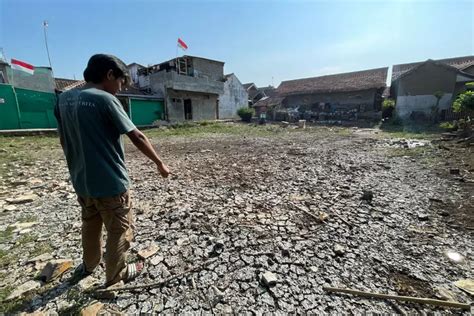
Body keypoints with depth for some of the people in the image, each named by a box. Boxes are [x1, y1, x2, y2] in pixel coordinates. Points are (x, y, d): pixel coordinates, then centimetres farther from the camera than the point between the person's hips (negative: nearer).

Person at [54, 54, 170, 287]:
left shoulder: (64, 99, 5)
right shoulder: (105, 100, -16)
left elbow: (64, 140, 11)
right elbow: (137, 137, -16)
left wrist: (80, 167, 22)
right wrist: (159, 163, -6)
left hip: (81, 182, 8)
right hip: (110, 183, -7)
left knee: (90, 225, 28)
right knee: (120, 231, 12)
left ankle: (88, 265, 49)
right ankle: (116, 276, 31)